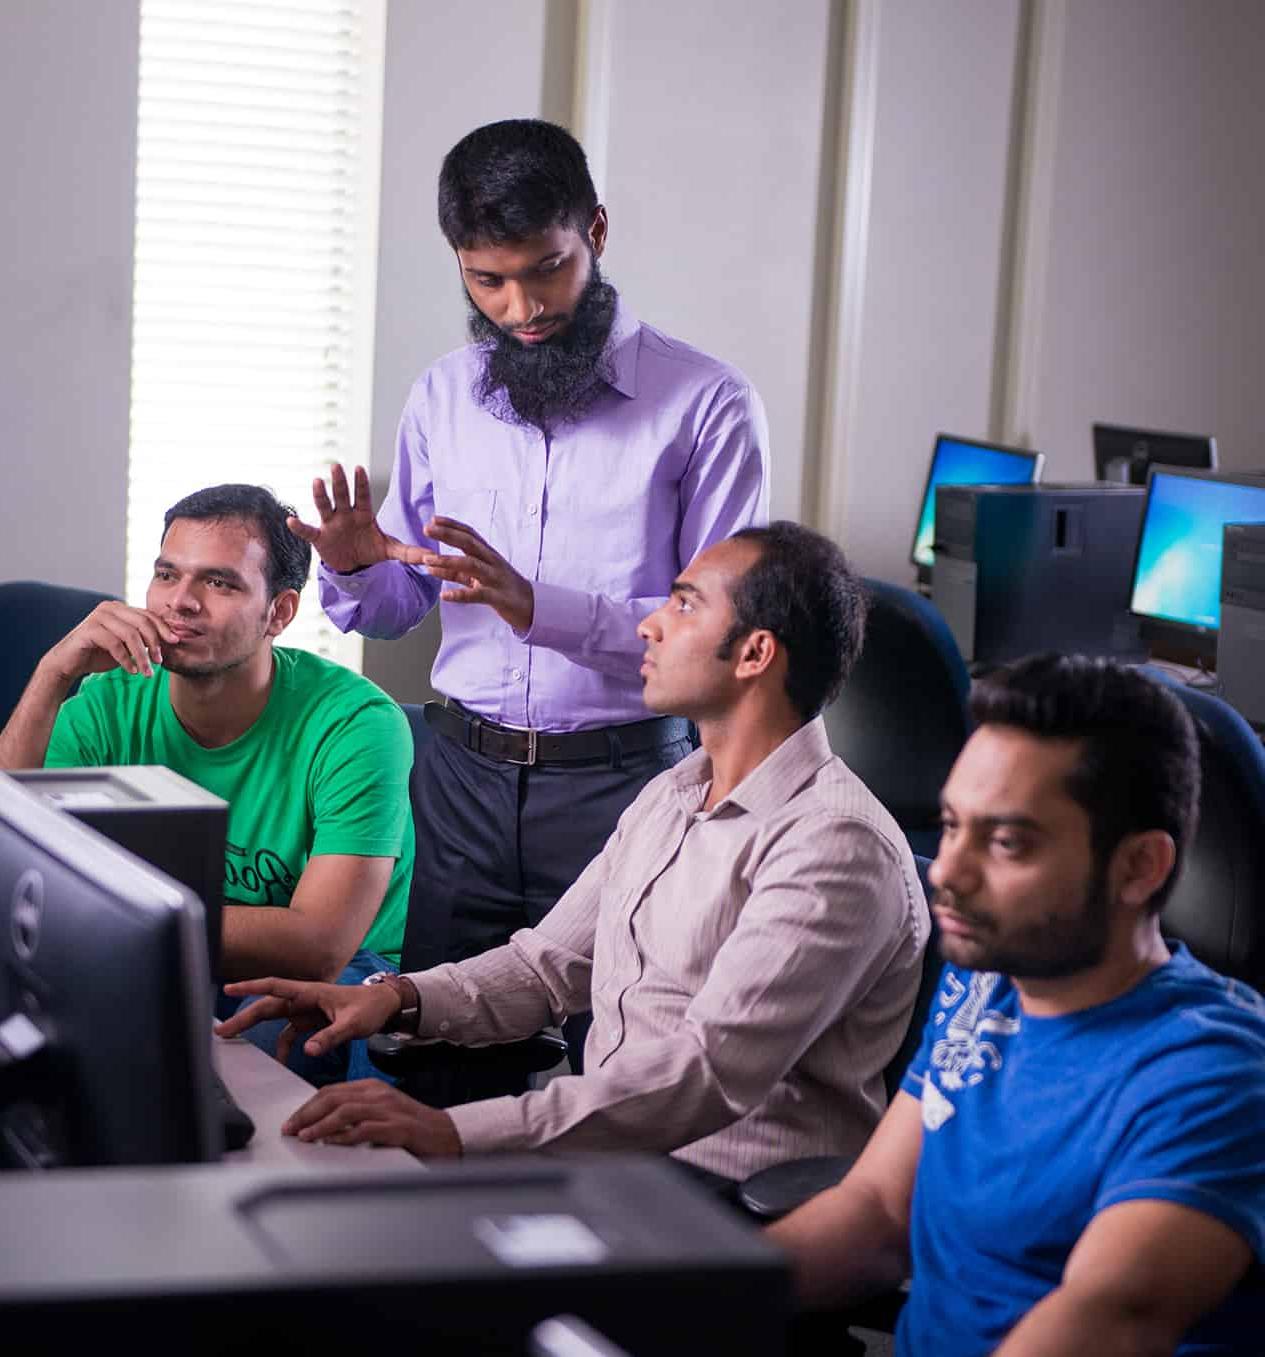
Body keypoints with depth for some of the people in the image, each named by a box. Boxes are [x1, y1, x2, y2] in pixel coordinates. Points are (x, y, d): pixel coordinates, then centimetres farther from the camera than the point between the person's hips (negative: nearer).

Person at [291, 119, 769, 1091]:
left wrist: (544, 608, -23)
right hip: (464, 777, 4)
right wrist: (355, 568, -8)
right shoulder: (442, 398, 9)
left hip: (620, 781, -4)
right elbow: (397, 610, 16)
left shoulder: (707, 405, -7)